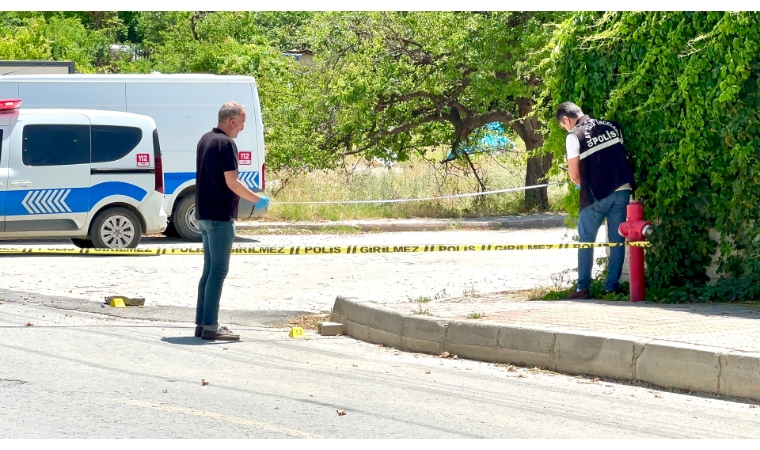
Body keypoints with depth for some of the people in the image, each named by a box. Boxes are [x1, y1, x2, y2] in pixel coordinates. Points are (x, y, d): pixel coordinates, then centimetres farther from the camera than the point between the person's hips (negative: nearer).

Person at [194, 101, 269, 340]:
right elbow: (232, 183, -19)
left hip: (204, 214, 10)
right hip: (220, 216, -9)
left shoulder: (206, 140, 14)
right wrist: (257, 199, -7)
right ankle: (210, 326, -9)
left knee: (209, 269, 14)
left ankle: (202, 323, 15)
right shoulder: (226, 144, -15)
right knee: (218, 270, -7)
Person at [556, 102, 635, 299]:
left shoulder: (574, 136, -6)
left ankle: (583, 287, 6)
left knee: (586, 240, 9)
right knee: (617, 240, 8)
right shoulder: (611, 126, 10)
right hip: (622, 189, 4)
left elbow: (574, 175, -6)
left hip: (596, 195, -4)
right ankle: (611, 286, 7)